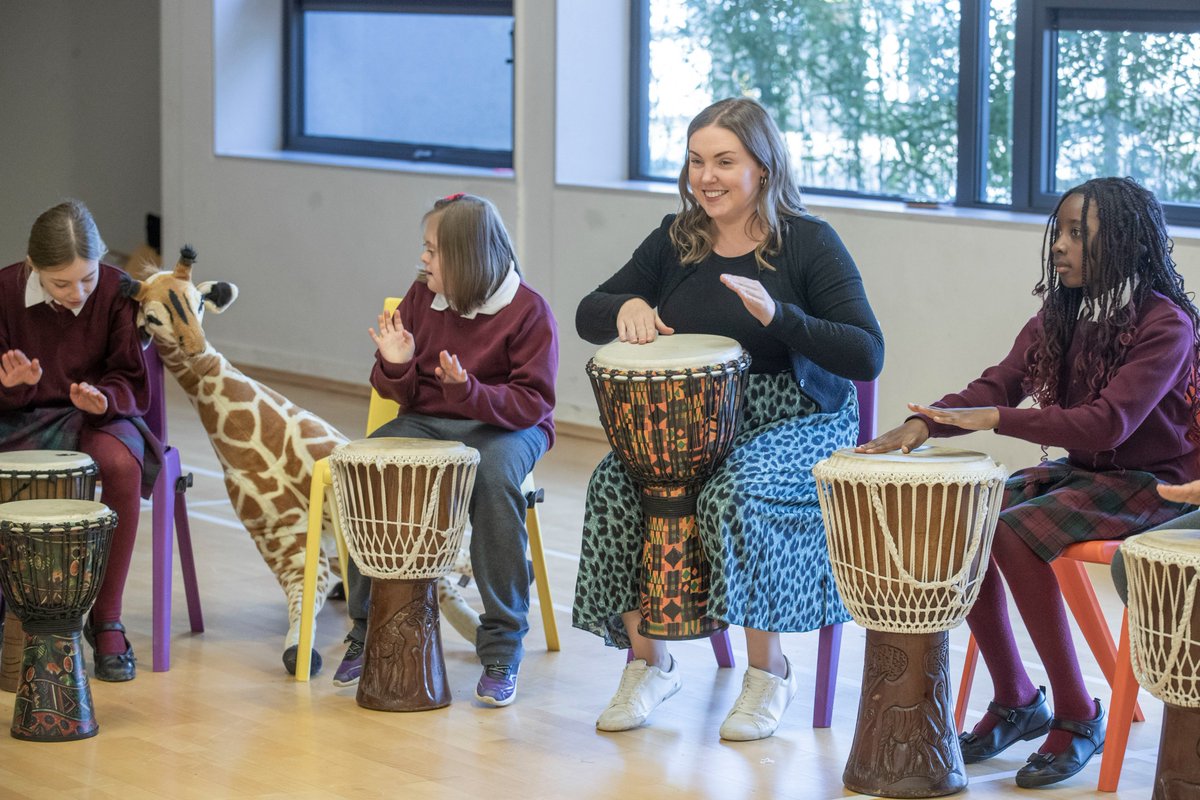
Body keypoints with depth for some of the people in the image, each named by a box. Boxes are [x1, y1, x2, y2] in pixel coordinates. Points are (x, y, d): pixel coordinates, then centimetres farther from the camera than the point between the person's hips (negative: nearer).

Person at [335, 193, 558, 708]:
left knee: (493, 478, -37)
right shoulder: (422, 298, 4)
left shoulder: (527, 311, -12)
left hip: (505, 427, -5)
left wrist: (470, 390, -32)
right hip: (427, 421, 5)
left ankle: (502, 648, -27)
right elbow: (406, 396, 8)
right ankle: (368, 630, -8)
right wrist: (397, 366, -16)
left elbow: (532, 402, -16)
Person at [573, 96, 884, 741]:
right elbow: (588, 317, 11)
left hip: (796, 422, -5)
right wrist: (627, 307, -12)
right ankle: (647, 661, -5)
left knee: (735, 496, -34)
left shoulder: (809, 243, -8)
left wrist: (778, 316, -30)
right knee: (612, 489, -22)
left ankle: (768, 671, -13)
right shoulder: (676, 240, 7)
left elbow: (867, 356, -17)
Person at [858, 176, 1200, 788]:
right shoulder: (1061, 313, 6)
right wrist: (924, 424, -21)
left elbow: (1109, 421, -28)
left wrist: (995, 418, -32)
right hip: (1078, 470, 8)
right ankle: (1015, 702, 2)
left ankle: (1078, 717, -16)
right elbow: (1002, 382, -2)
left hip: (1148, 483, -8)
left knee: (1013, 534, -28)